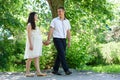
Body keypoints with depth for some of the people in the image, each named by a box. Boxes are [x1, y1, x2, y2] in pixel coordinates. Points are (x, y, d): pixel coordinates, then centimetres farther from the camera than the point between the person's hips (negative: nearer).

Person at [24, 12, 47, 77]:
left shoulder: (34, 25, 19)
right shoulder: (29, 24, -6)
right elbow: (29, 35, -13)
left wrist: (42, 41, 14)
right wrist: (31, 44, -21)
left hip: (37, 43, 8)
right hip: (32, 42, -8)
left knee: (37, 58, 1)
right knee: (30, 57, -5)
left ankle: (38, 72, -3)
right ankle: (27, 72, 0)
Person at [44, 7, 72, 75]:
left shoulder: (67, 21, 9)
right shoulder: (54, 20, -4)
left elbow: (68, 32, 11)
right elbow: (51, 31, -8)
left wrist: (69, 42, 7)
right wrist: (48, 40, -16)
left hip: (63, 40, 5)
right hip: (57, 39, -5)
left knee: (60, 55, 5)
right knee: (62, 54, -14)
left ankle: (55, 70, 13)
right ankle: (66, 70, -15)